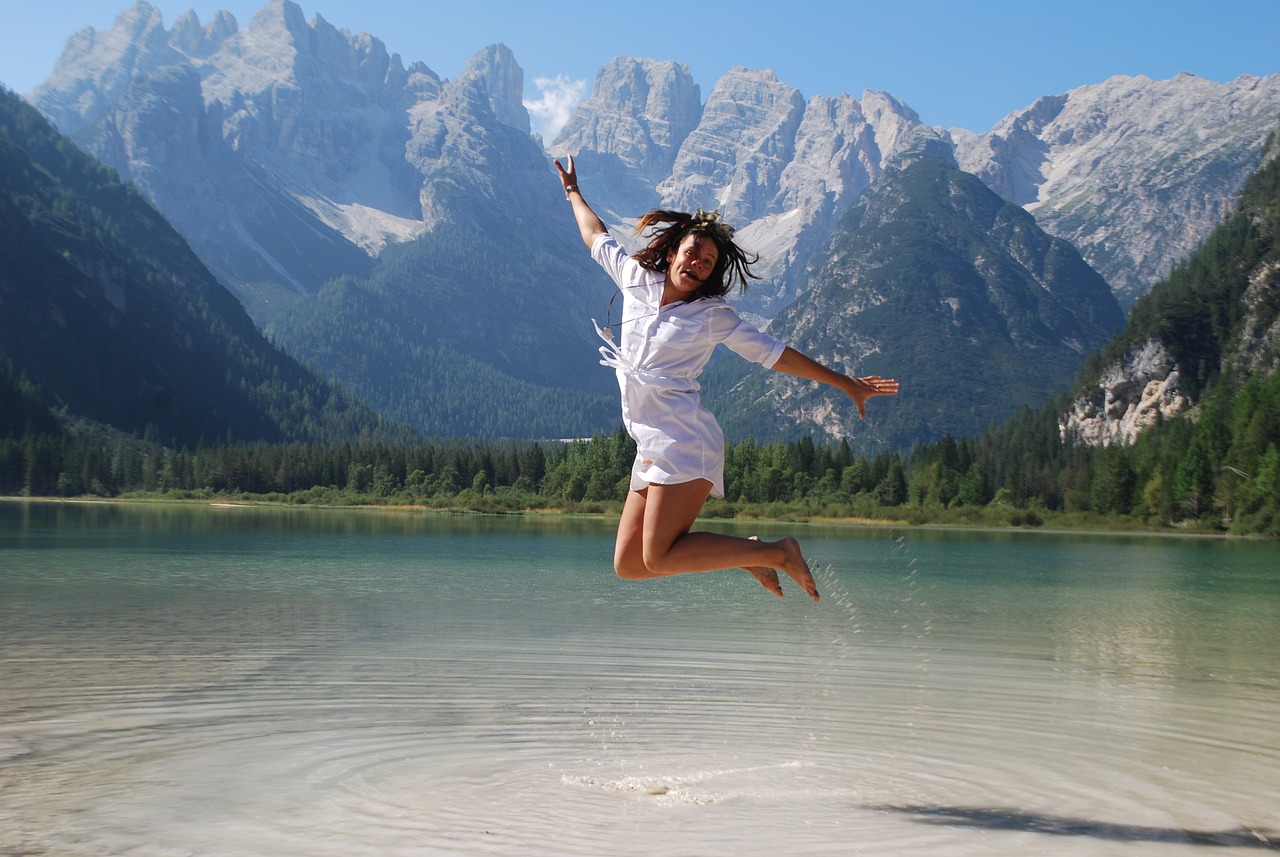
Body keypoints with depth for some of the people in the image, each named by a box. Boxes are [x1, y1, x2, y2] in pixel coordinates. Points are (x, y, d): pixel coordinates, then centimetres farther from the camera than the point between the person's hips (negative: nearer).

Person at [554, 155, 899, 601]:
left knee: (658, 559, -18)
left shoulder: (713, 315, 4)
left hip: (685, 440, -6)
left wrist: (847, 384, 12)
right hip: (651, 448, 6)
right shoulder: (637, 279, 14)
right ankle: (742, 553, 13)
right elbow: (597, 237, 33)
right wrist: (573, 192, 46)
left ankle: (777, 554, -4)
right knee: (628, 565, -1)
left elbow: (777, 355, 10)